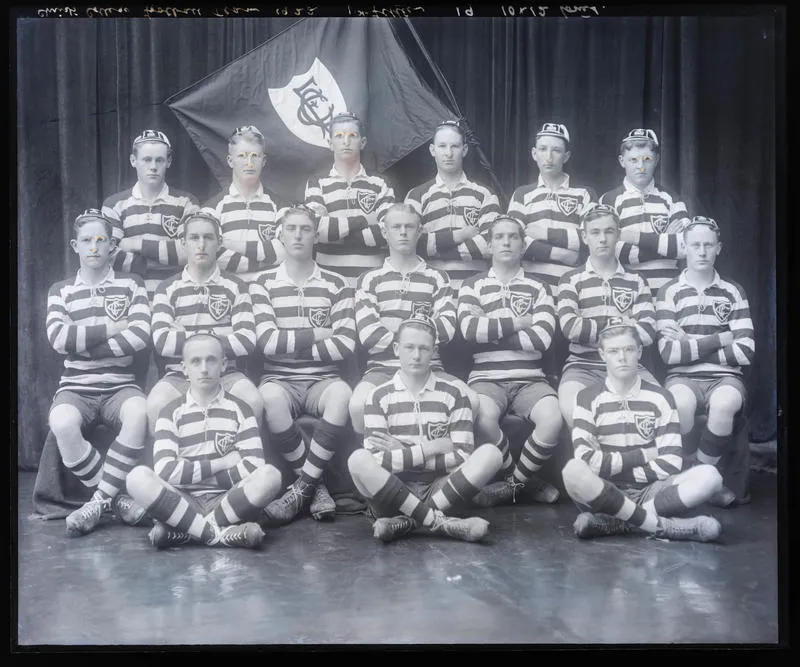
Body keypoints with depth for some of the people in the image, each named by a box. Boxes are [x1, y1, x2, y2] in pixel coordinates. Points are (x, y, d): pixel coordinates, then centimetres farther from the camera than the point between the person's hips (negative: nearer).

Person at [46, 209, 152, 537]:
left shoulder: (131, 284, 8)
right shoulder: (60, 290, 11)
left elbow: (141, 335, -9)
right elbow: (58, 338, -7)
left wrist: (84, 345, -9)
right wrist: (111, 328, -8)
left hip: (120, 386, -1)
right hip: (76, 387, 1)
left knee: (139, 414, -36)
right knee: (61, 422, -34)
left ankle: (99, 500, -21)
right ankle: (116, 498, -17)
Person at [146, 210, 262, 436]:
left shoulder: (236, 287, 9)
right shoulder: (167, 289, 10)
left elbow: (246, 342, -5)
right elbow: (161, 342, -6)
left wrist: (182, 340, -5)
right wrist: (212, 337, -6)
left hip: (226, 374, 0)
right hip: (179, 375, 0)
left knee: (253, 401, -30)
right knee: (156, 405, -31)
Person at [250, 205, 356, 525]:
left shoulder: (336, 285, 9)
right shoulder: (263, 283, 7)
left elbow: (345, 345, -4)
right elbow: (266, 341, -8)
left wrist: (290, 345, -5)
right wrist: (316, 335, -3)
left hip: (322, 381, 1)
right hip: (279, 379, 0)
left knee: (342, 393, -35)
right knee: (270, 397, -36)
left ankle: (302, 487, -22)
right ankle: (316, 486, -18)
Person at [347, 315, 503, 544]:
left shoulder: (453, 395, 6)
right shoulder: (380, 396, 4)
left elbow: (463, 459, -5)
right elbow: (376, 461, -9)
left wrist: (402, 454, -9)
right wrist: (430, 449, -13)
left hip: (439, 492, 1)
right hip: (392, 496, -1)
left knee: (490, 454, -21)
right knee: (359, 460, -29)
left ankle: (407, 521, -24)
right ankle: (439, 522, -26)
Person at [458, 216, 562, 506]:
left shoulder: (538, 288, 14)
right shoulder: (473, 285, 13)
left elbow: (541, 338, -5)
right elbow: (469, 330, -8)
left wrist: (489, 328, -4)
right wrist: (518, 322, -3)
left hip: (530, 379, 1)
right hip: (487, 378, -1)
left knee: (553, 419, -31)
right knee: (484, 418, -35)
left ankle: (513, 482, -4)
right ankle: (527, 481, -8)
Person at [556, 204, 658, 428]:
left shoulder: (636, 282, 15)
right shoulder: (571, 280, 11)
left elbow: (647, 333, -1)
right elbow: (570, 328, -8)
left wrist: (594, 332, -4)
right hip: (583, 365, -2)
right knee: (570, 405, -34)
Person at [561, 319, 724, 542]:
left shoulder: (660, 398, 6)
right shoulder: (588, 398, 1)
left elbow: (670, 464, -3)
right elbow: (587, 460, -13)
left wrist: (615, 469, -7)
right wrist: (641, 456, -7)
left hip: (650, 493, 2)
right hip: (605, 494, -2)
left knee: (709, 476, -23)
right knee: (573, 470, -34)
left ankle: (612, 523, -25)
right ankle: (660, 525, -27)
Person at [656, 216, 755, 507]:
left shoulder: (733, 292, 9)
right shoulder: (670, 292, 5)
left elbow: (745, 351, -2)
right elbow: (669, 353, -8)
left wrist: (690, 344, -7)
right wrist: (721, 338, -6)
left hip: (725, 377, 1)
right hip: (683, 377, -1)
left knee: (724, 404, -35)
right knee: (680, 402, -36)